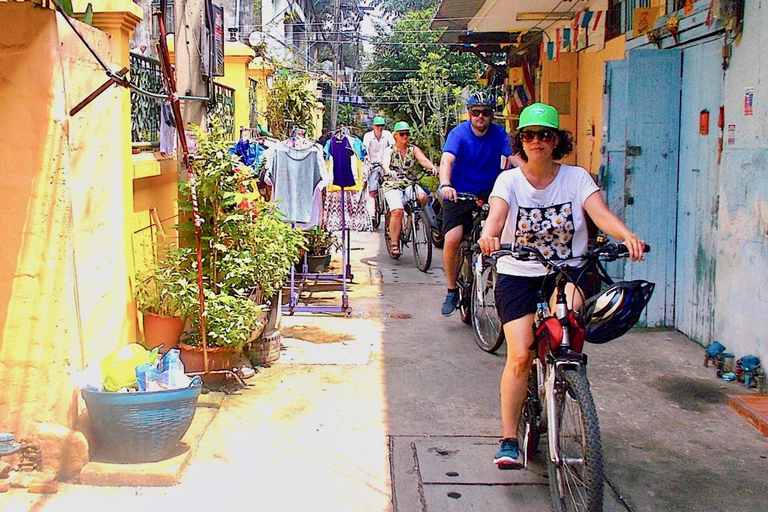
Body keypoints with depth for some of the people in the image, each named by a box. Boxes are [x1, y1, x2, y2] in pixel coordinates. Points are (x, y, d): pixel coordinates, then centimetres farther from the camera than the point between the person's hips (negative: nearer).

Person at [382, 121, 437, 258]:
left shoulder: (413, 149, 9)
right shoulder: (389, 150, 3)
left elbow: (423, 160, -9)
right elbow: (385, 164, -16)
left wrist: (432, 167, -32)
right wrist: (389, 171, -41)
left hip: (410, 185, 2)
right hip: (393, 185, -2)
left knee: (422, 197, -30)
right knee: (397, 211, -26)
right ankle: (394, 244, -18)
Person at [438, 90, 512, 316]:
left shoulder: (499, 134, -3)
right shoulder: (459, 133, -11)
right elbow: (446, 161, -26)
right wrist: (445, 185, -46)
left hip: (488, 193, 2)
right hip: (459, 194, -2)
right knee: (452, 239, -17)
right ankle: (452, 290, 2)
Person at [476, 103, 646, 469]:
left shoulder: (576, 178, -1)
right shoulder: (509, 180, -3)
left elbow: (601, 213, -17)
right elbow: (496, 214, -22)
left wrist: (628, 237, -38)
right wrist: (489, 236, -46)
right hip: (518, 274, -1)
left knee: (569, 307, -35)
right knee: (520, 355, -13)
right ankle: (509, 441, -2)